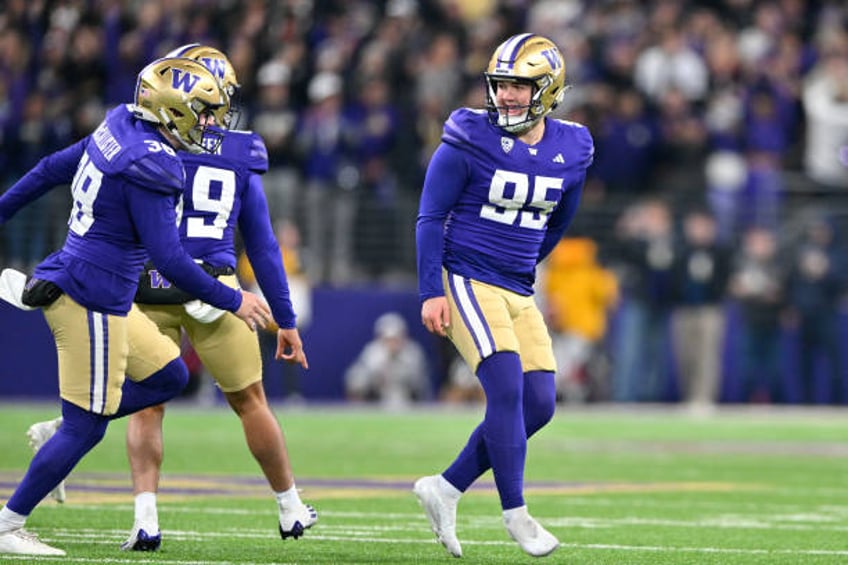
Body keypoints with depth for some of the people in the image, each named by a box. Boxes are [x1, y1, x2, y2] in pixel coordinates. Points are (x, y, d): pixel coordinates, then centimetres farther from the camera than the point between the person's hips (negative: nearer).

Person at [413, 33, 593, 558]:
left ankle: (446, 488, 11)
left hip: (519, 293, 6)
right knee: (507, 387, -18)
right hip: (466, 282, -6)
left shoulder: (571, 150, 3)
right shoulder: (470, 140, -11)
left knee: (539, 404, -1)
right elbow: (431, 217, -7)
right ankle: (515, 512, -6)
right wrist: (431, 292, -13)